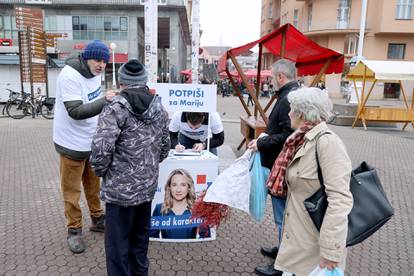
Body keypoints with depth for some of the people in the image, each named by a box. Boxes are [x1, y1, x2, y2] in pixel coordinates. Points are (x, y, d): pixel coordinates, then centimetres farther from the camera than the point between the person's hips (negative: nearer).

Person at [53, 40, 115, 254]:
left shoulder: (94, 71, 2)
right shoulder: (69, 76, -23)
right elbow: (75, 112, -29)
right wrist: (105, 101, -40)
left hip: (93, 140, 7)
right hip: (73, 143, -7)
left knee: (93, 184, 20)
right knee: (72, 189, 7)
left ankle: (97, 219, 36)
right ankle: (74, 230, 24)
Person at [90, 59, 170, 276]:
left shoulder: (115, 109, -15)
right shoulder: (159, 108, 5)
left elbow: (101, 149, -22)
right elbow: (165, 147, 11)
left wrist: (100, 171, -3)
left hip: (121, 188, -6)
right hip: (148, 185, 6)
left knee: (118, 242, 9)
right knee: (140, 236, 22)